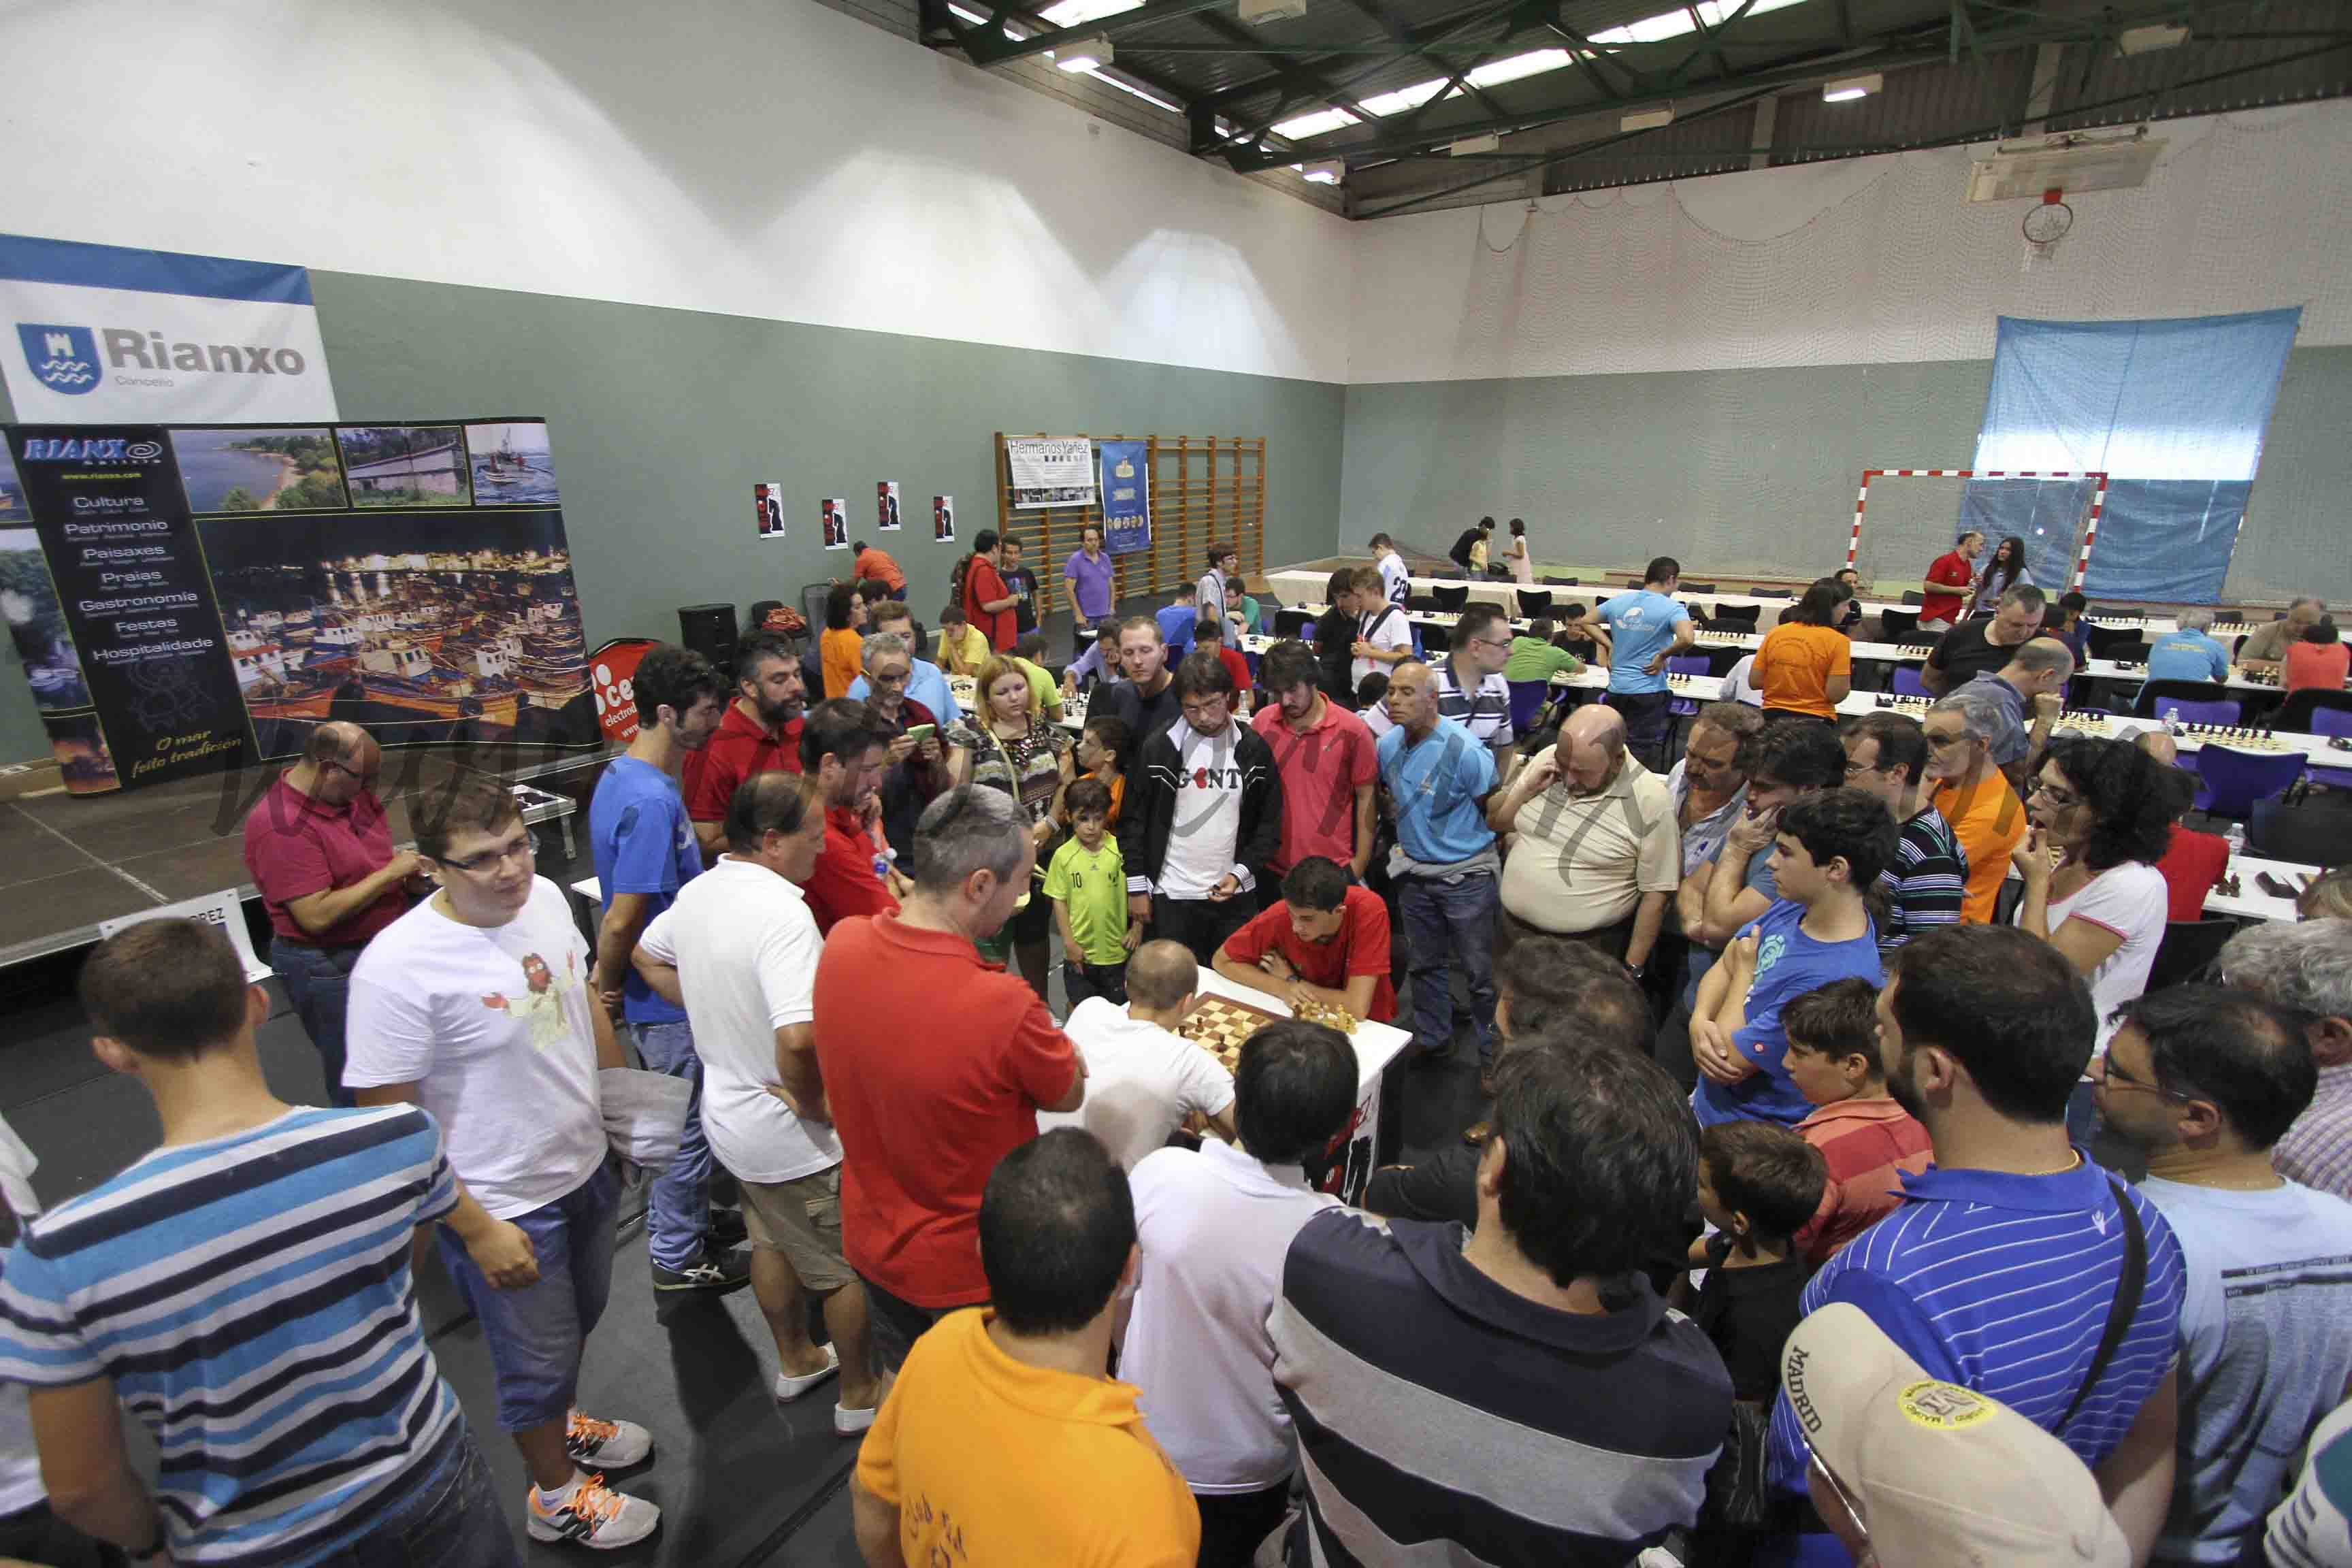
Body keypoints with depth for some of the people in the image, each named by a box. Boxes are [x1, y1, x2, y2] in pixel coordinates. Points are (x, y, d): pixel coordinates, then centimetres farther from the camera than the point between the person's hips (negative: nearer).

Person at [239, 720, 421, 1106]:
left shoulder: (350, 793, -1)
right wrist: (391, 873, -21)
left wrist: (406, 869, -3)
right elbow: (317, 915, -27)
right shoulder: (282, 827, -24)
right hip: (330, 968, -8)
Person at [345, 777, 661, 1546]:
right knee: (539, 1359, 18)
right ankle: (556, 1494, 46)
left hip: (587, 1165, 6)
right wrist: (478, 1230, -18)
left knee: (579, 1319, 30)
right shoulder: (397, 968, -28)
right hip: (505, 1207, -6)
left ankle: (559, 1422, 60)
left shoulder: (544, 897, -9)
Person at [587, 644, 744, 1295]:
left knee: (673, 1116, 25)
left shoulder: (622, 773, 4)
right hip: (670, 995, -10)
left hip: (657, 988, 10)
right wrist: (607, 986, -11)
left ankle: (671, 1225, 44)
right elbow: (622, 921, -27)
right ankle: (678, 1257, 27)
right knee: (689, 1124, 8)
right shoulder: (651, 800, -29)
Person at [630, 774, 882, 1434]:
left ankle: (796, 1361, 50)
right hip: (793, 1136, -8)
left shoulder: (698, 891, -3)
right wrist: (815, 1102, -24)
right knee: (849, 1267, 14)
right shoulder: (782, 913, -32)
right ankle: (859, 1395, 34)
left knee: (773, 1243, 29)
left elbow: (648, 957, 18)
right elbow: (799, 1037, -42)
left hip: (729, 1113, 9)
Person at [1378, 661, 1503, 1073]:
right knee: (1425, 964, 20)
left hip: (1466, 876, -6)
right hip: (1414, 873, 6)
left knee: (1481, 972, 6)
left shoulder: (1465, 751, -23)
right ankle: (1432, 1041, 40)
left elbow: (1494, 811, -11)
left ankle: (1494, 1058, 25)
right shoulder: (1388, 745, -5)